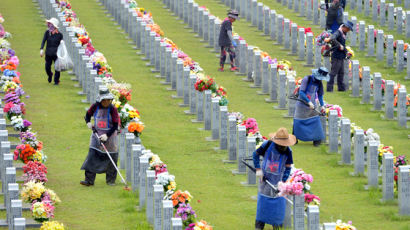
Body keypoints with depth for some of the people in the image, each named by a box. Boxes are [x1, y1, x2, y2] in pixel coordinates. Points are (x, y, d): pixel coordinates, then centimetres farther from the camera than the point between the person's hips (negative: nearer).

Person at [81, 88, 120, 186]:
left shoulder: (113, 109, -12)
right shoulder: (95, 106, -4)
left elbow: (115, 125, -12)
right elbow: (88, 114, 16)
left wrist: (107, 135, -21)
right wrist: (88, 123, -4)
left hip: (109, 136, -2)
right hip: (97, 135, 2)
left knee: (111, 159, 5)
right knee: (92, 156, -7)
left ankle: (111, 180, 19)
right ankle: (89, 180, -6)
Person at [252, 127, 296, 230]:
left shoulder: (287, 151, -12)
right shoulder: (267, 145, -13)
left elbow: (288, 168, -6)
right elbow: (255, 154, 2)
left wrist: (282, 182, -15)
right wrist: (258, 169, -6)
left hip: (278, 179, 0)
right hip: (266, 178, 0)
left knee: (278, 202, -1)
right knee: (262, 201, 6)